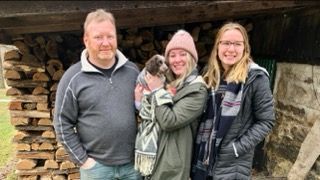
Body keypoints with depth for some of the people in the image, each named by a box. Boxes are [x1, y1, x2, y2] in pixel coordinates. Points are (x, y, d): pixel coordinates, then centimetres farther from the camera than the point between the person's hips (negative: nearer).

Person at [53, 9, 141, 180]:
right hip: (97, 166, -2)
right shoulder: (73, 77, -8)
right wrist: (82, 159, -6)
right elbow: (63, 124, -5)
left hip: (133, 162, 3)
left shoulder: (132, 70, 0)